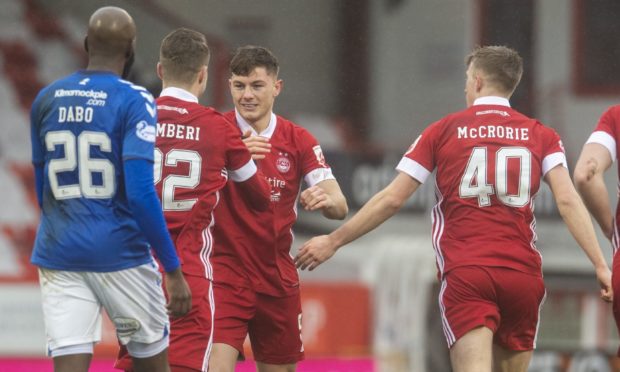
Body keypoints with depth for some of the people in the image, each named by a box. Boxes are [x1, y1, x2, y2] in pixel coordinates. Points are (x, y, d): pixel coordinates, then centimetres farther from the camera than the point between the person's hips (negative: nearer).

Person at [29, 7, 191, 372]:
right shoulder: (134, 101, -8)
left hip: (59, 253, 4)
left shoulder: (46, 99, 7)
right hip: (120, 252, -4)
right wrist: (173, 270, -13)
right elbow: (140, 192, -16)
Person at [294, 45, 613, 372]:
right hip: (523, 273, 2)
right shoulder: (540, 135, 9)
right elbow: (568, 201, -3)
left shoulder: (443, 131, 7)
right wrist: (600, 265, -3)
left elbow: (391, 199, 5)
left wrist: (333, 241, 14)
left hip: (465, 275, -2)